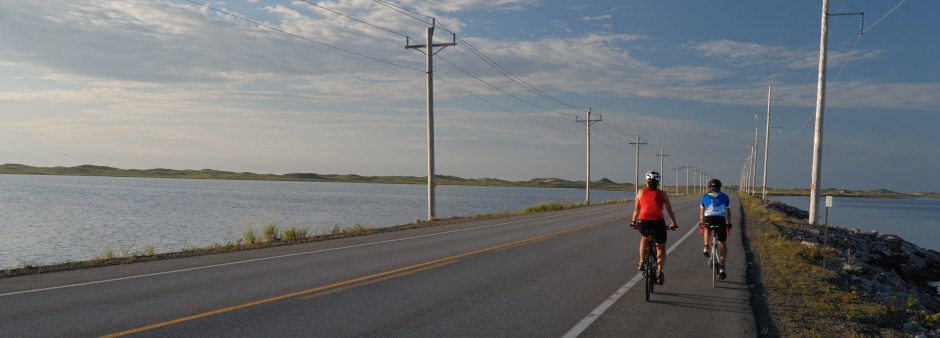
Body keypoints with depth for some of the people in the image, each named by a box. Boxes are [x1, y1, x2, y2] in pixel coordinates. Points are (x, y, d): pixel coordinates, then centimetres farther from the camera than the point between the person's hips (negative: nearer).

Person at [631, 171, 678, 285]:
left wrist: (633, 222, 35)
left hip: (643, 222, 1)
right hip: (658, 222, -1)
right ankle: (659, 271, -5)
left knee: (644, 237, 36)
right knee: (661, 249, 20)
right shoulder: (662, 194, 17)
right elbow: (670, 211, 22)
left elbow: (636, 210, 21)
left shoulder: (641, 192, 17)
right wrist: (673, 224, 37)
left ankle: (641, 262, 27)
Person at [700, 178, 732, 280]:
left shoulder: (705, 196, 21)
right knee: (722, 244, 12)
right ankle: (722, 267, 3)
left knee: (707, 228, 38)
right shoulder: (724, 197, 21)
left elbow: (701, 212, 29)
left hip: (708, 219, 0)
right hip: (721, 220, 0)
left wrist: (701, 223, 41)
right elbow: (728, 212, 26)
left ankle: (706, 248, 21)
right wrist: (728, 224, 37)